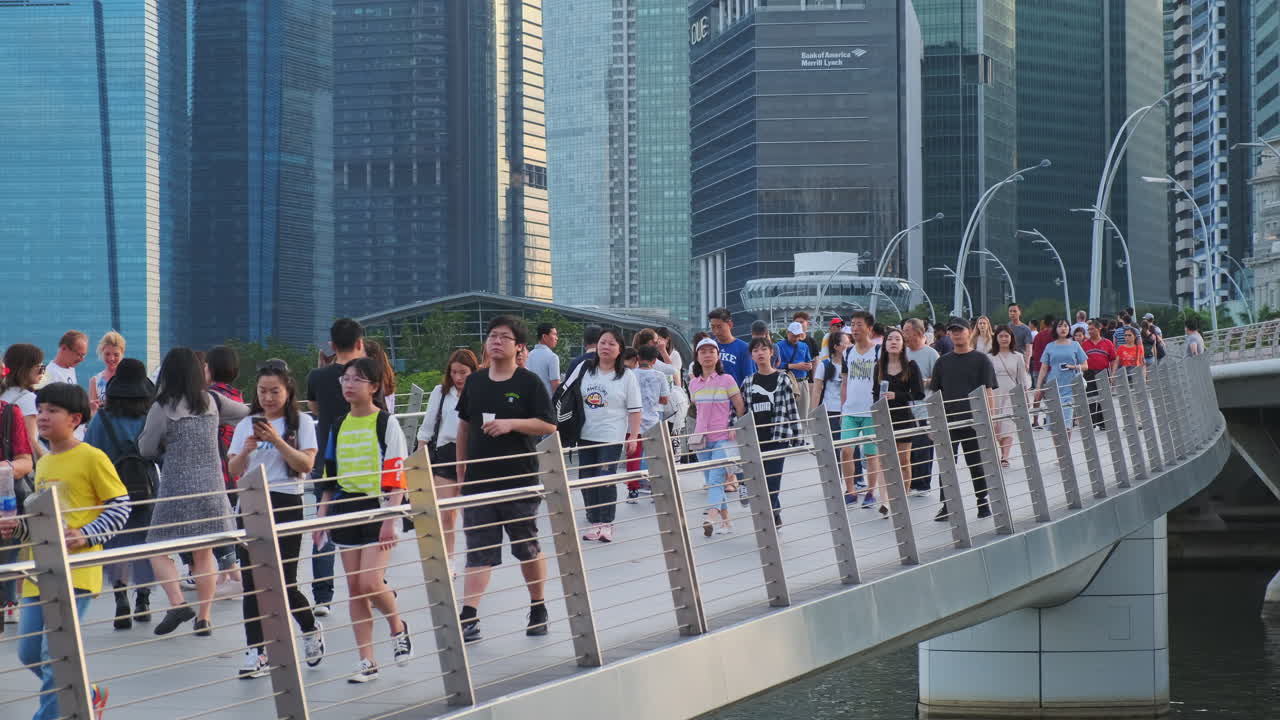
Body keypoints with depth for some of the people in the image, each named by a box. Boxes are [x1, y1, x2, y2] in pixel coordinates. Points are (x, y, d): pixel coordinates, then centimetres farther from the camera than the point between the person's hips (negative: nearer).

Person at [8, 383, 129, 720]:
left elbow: (121, 507, -6)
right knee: (29, 655, 9)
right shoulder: (43, 464, 16)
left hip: (76, 573, -8)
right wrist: (17, 527, 7)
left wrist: (86, 536, -18)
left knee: (55, 653, -12)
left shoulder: (92, 458, -6)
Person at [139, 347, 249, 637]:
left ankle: (177, 603, -16)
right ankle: (204, 618, 11)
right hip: (211, 486, 5)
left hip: (177, 488, -5)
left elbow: (146, 448, -1)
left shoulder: (163, 408, -9)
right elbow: (245, 412, 19)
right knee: (204, 553, 13)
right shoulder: (211, 402, 4)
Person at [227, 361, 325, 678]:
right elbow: (234, 470, 7)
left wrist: (276, 440, -18)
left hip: (286, 505, -3)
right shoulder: (246, 425, 11)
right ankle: (256, 653, 0)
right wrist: (246, 450, -12)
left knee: (283, 582, -3)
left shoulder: (301, 423, 2)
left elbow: (306, 464, -9)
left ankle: (311, 629, 25)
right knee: (251, 582, -2)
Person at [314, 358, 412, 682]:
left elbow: (397, 477, -9)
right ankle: (367, 661, 9)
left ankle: (398, 629, 13)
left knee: (370, 582, -16)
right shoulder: (339, 426, 11)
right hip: (346, 509, 6)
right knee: (354, 587, 4)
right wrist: (322, 517, 10)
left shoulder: (386, 424, -5)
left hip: (377, 509, -6)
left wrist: (390, 520, -16)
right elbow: (329, 476, 16)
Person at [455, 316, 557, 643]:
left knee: (527, 548, 9)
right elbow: (464, 425, 17)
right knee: (478, 551, -2)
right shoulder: (474, 382, 9)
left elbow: (549, 425, -8)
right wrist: (461, 469, 16)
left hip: (520, 480, -3)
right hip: (479, 480, 3)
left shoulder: (529, 382, -4)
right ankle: (468, 618, -8)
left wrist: (511, 423, -20)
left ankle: (538, 610, 26)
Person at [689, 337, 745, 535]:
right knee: (711, 481, 6)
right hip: (701, 438, 5)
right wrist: (700, 430, 12)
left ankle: (712, 517, -32)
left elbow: (740, 408, -2)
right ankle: (724, 521, 12)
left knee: (716, 478, -19)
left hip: (723, 438, -5)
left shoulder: (726, 380, -3)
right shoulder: (693, 383, 9)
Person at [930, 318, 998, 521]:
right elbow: (936, 394, 12)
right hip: (947, 421, 3)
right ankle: (945, 507, 3)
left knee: (976, 465, 7)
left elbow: (987, 393, -3)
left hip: (973, 421, -3)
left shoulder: (981, 360, 0)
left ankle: (983, 504, 19)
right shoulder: (943, 362, 9)